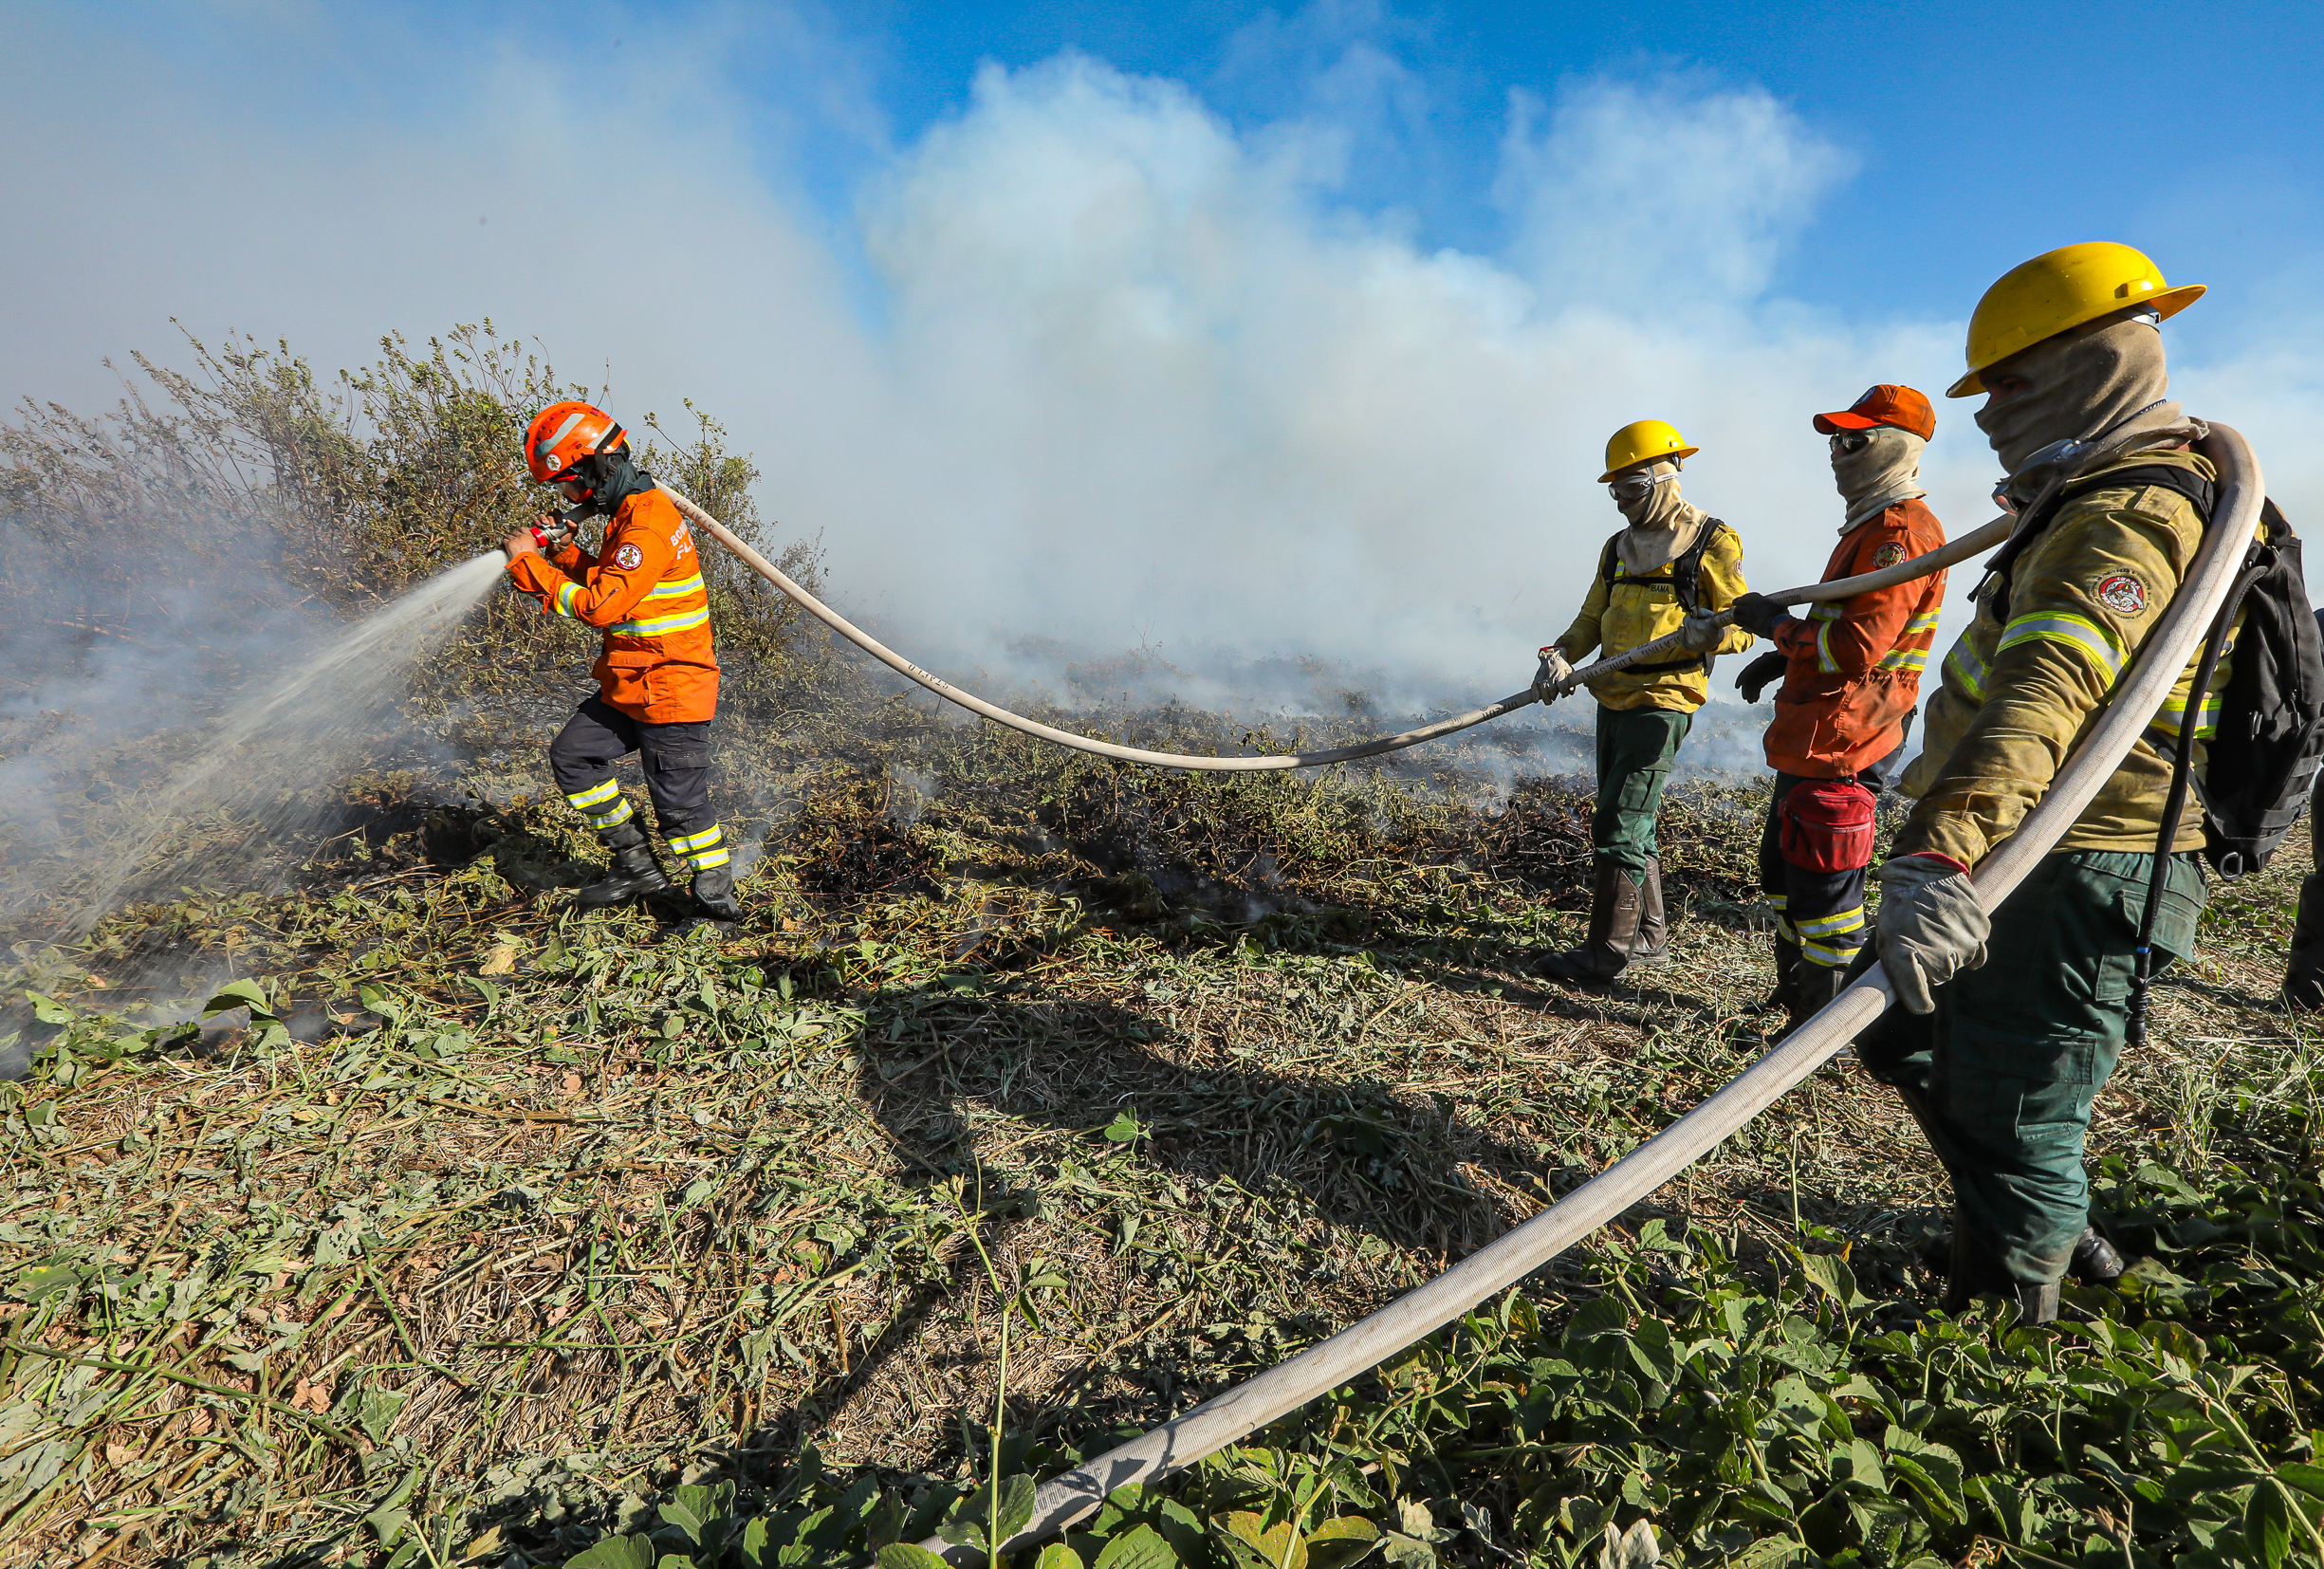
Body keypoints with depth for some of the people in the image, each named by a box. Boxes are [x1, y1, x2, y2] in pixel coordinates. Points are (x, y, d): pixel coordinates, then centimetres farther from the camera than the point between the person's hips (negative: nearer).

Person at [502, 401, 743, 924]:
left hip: (671, 689, -10)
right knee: (572, 755, 15)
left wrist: (529, 563, -14)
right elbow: (604, 583, 20)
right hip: (630, 685, 10)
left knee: (679, 801, -3)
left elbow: (600, 606, -24)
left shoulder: (648, 525, -21)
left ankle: (718, 897, 13)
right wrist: (563, 548, 3)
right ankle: (638, 866, 22)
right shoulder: (629, 511, 13)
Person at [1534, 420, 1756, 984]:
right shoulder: (1618, 547, 18)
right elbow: (1591, 620, 14)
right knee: (1631, 825, 13)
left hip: (1660, 703, -8)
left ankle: (1606, 953, -5)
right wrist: (1560, 655, -6)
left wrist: (1707, 635, -28)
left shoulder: (1711, 542, -4)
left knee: (1617, 826, -12)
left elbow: (1743, 626, -5)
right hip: (1614, 700, 8)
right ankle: (1649, 937, 26)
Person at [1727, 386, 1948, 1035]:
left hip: (1841, 741, -11)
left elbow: (1858, 645, -24)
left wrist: (1775, 623, -12)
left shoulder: (1902, 532, -15)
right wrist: (1783, 656, 17)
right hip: (1813, 733, 11)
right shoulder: (1871, 526, 20)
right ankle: (1791, 992, 36)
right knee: (1781, 865, 20)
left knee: (1821, 883, -3)